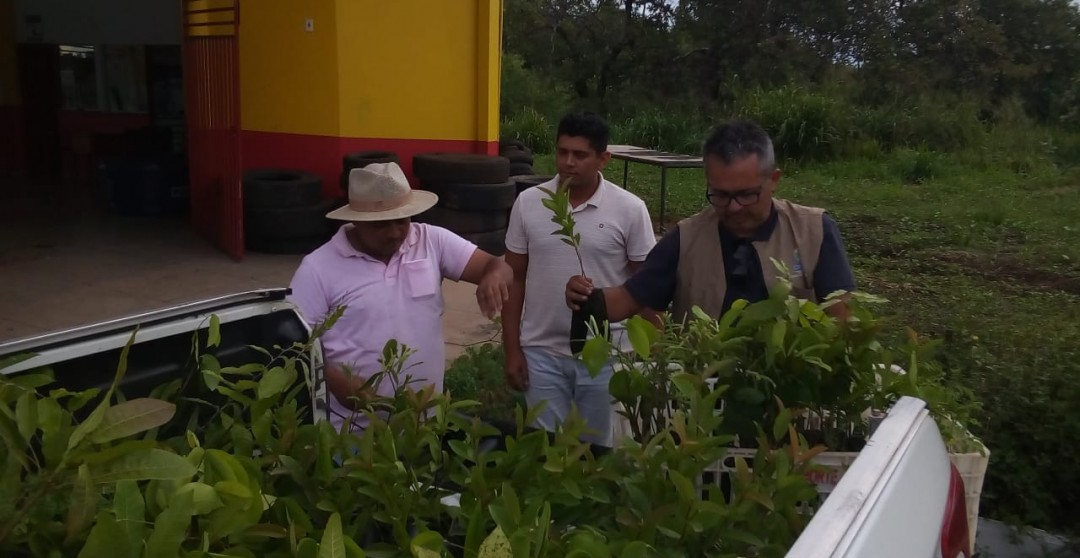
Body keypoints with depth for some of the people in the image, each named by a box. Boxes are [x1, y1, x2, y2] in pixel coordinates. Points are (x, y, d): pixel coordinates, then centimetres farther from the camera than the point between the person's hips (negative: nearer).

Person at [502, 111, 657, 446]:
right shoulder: (528, 203, -2)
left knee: (596, 447, 14)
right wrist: (512, 349, 1)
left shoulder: (630, 209, -8)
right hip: (541, 352, 2)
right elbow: (514, 280, 4)